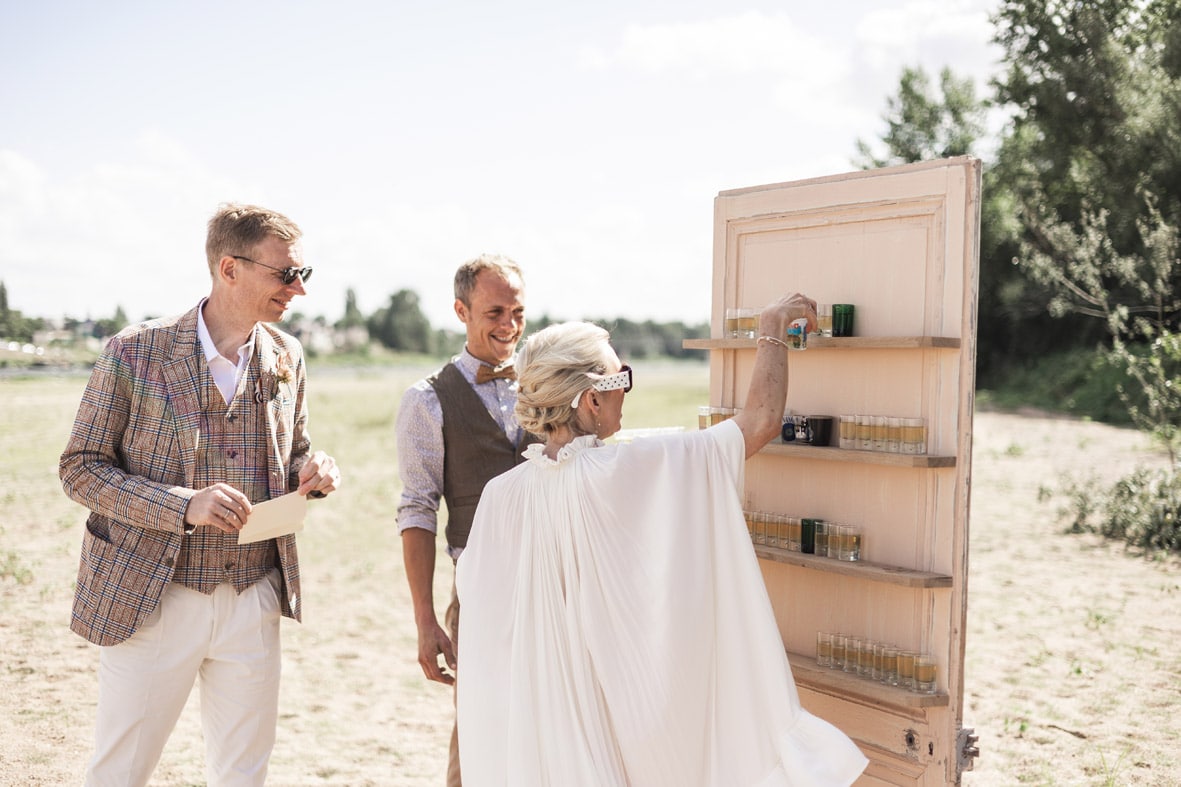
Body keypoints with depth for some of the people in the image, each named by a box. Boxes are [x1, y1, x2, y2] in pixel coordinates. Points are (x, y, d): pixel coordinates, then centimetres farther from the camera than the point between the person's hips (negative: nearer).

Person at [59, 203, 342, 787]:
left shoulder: (287, 357, 4)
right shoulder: (136, 352, -10)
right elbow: (80, 468, -7)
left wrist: (313, 472, -8)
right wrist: (183, 505, -21)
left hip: (253, 601, 4)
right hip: (152, 600, -4)